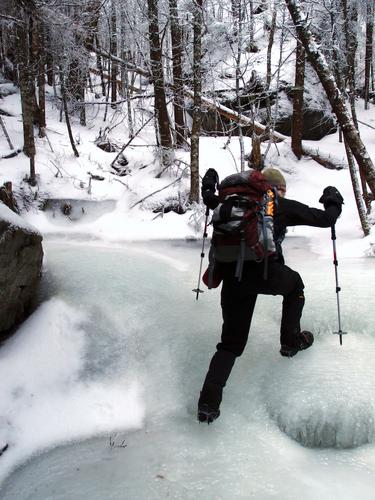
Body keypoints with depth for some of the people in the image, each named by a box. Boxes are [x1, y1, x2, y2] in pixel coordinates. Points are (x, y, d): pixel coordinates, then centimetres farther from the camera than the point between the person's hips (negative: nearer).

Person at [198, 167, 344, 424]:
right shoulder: (285, 206, 14)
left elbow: (210, 200, 35)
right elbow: (325, 219, 17)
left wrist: (208, 185, 56)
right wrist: (333, 202, 39)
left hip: (231, 275, 3)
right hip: (264, 271, -3)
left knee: (232, 342, 11)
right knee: (295, 283, 33)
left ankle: (209, 400, -2)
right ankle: (291, 341, 36)